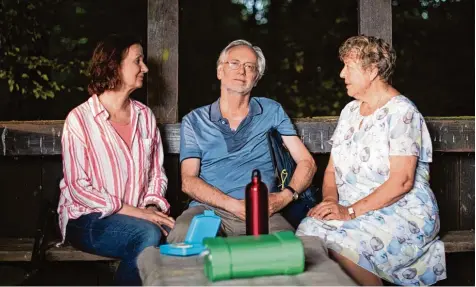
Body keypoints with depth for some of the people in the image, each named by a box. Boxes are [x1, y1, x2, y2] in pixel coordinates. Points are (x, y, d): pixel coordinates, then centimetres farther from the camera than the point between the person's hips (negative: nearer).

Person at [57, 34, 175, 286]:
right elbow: (79, 188, -13)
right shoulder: (80, 119, -9)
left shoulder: (145, 116, 8)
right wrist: (134, 212, -19)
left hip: (138, 217, 4)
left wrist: (152, 206, -10)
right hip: (88, 219, -4)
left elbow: (157, 173, 10)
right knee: (148, 235, -31)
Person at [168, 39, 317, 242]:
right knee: (182, 236, -35)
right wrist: (233, 204, -13)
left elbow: (306, 162, 13)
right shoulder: (194, 121, 14)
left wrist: (285, 196, -9)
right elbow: (188, 181, 4)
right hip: (207, 208, 0)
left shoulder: (272, 112, 16)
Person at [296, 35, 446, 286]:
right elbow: (332, 169, 14)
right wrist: (331, 200, -7)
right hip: (351, 212, 7)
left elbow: (401, 181, -18)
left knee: (341, 246, -33)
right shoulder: (350, 111, 14)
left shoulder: (401, 112, -9)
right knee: (307, 231, -23)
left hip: (402, 213, -6)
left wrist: (351, 211, -22)